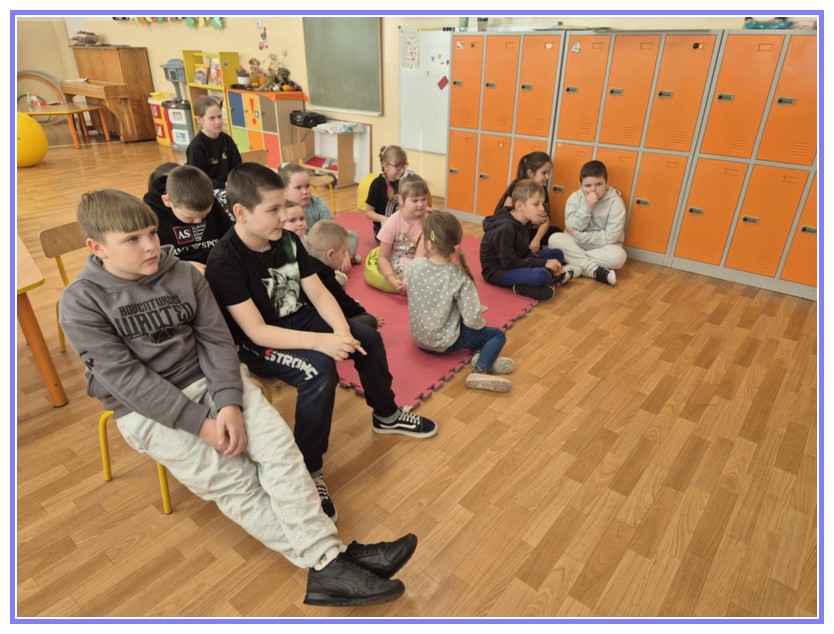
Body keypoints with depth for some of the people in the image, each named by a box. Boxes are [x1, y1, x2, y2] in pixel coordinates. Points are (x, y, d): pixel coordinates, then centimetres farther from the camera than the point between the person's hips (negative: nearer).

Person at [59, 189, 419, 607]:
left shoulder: (184, 275, 0)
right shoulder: (81, 303, -9)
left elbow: (216, 341, -3)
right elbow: (127, 378, -16)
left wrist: (229, 403, -19)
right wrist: (200, 422, -22)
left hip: (209, 380, 3)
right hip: (147, 410, -3)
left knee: (279, 443, -21)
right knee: (234, 483, -18)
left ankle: (328, 560, -21)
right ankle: (328, 561, -17)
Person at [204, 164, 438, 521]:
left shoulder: (287, 240, -4)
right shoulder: (224, 262, -24)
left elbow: (318, 294, -4)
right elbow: (256, 331, -29)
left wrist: (342, 331, -23)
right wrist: (320, 341, -38)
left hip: (297, 320, 7)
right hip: (256, 345, -7)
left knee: (368, 337, -1)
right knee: (320, 371, -32)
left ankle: (386, 415, 22)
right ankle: (308, 471, -17)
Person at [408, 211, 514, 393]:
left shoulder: (415, 266, -13)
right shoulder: (459, 278, -23)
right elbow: (472, 320, -21)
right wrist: (481, 322, 2)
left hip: (419, 336, 5)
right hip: (445, 342, -5)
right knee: (498, 335, 9)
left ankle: (481, 353, 6)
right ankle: (481, 370, -13)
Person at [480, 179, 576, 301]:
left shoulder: (521, 222, 2)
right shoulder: (506, 229, -26)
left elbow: (525, 252, 6)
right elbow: (509, 264, -27)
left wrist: (544, 263, -12)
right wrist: (543, 264, -23)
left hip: (515, 264, 10)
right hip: (498, 270, -10)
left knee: (557, 254, 12)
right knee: (540, 275, -32)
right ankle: (557, 277, -1)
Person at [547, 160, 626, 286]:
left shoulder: (615, 202, -12)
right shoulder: (574, 198, -6)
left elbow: (611, 237, -17)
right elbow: (572, 229, -14)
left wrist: (579, 236, -18)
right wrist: (586, 206, -25)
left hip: (603, 247, -2)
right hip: (576, 244, 2)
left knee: (618, 255, -33)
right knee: (554, 239, -26)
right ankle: (595, 271, -29)